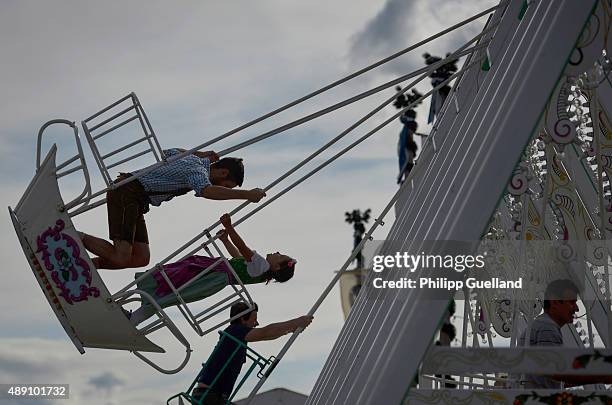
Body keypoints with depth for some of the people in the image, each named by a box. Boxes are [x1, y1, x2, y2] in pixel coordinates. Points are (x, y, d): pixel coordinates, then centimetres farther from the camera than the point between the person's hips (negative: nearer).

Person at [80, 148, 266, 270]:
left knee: (141, 258, 4)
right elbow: (207, 191, -37)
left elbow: (168, 152, 35)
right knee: (121, 257, -20)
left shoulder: (193, 159, 15)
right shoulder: (198, 170, -14)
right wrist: (247, 194, -37)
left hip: (134, 201, 10)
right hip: (126, 193, -10)